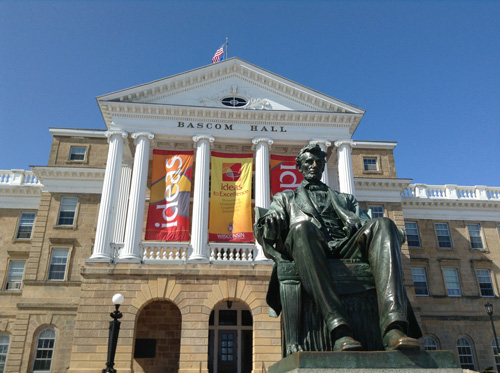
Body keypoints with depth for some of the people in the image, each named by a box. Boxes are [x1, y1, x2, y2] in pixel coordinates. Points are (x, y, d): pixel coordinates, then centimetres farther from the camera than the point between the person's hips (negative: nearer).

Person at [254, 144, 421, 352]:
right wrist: (271, 222, -11)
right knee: (302, 227, -37)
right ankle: (340, 330, -50)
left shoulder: (345, 199, 38)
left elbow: (364, 223, 21)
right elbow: (262, 233, 15)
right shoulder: (286, 198, 32)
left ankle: (393, 328, -46)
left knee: (383, 224, -27)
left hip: (346, 248, 2)